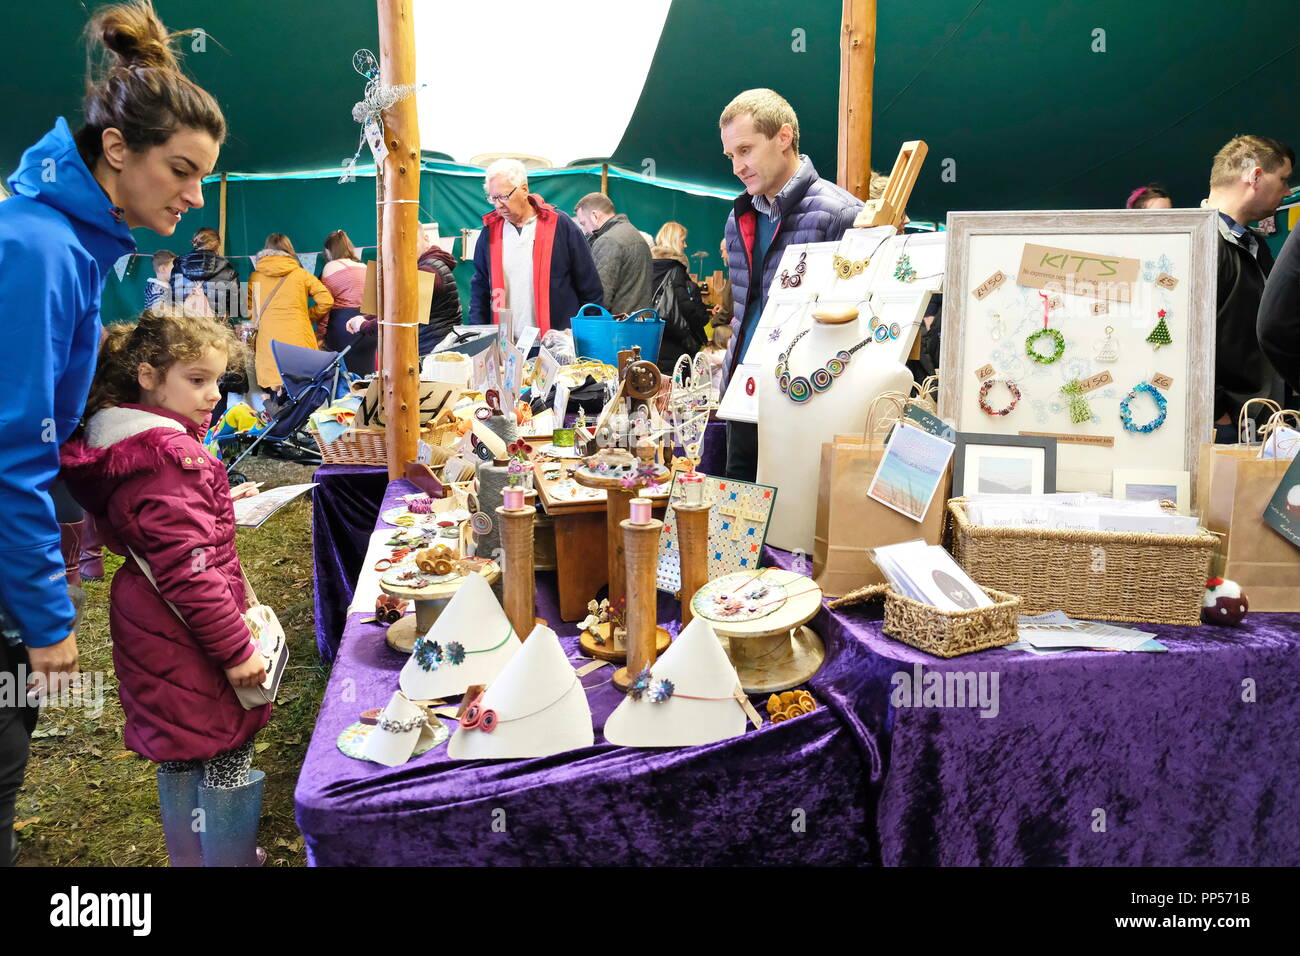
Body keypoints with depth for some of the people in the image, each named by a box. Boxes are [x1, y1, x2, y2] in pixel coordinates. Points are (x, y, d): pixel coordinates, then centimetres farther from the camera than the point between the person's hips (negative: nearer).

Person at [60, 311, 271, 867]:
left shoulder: (124, 442, 7)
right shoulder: (169, 457, -24)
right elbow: (188, 568, -27)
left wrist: (214, 503, 19)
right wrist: (236, 649, -22)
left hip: (150, 628, 10)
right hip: (188, 640, -10)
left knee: (180, 755, 22)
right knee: (226, 759, 3)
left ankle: (190, 858, 38)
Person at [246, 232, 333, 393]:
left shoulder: (254, 277, 9)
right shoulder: (301, 274, 6)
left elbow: (248, 310, 10)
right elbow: (326, 301, 3)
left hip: (269, 342, 1)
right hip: (300, 342, -1)